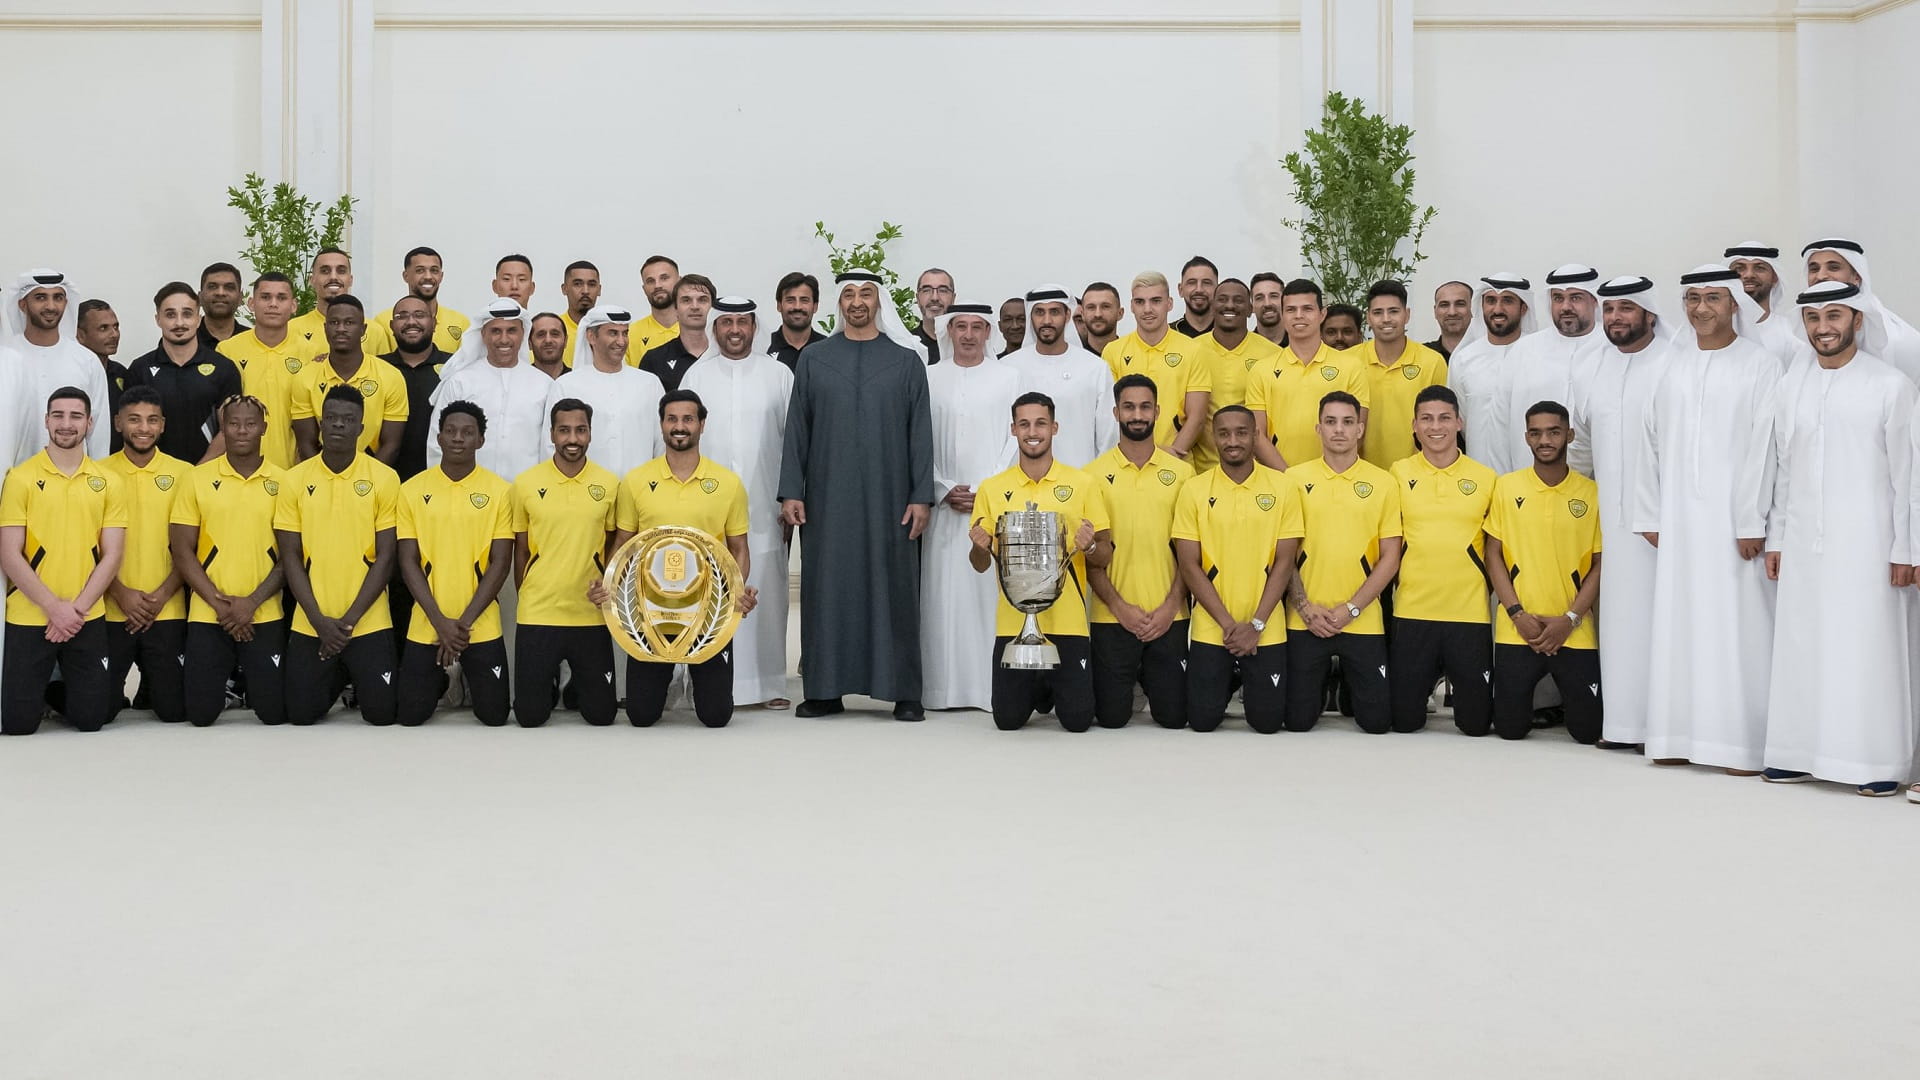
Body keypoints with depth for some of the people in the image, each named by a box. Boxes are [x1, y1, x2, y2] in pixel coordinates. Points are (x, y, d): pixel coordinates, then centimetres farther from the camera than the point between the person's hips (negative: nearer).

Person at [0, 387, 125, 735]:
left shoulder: (109, 482, 4)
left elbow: (111, 556, 1)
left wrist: (77, 608, -11)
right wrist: (54, 608, -14)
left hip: (88, 620, 2)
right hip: (28, 618, -2)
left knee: (90, 719, 3)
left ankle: (57, 694, 35)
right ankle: (39, 693, 31)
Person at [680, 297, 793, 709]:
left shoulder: (779, 374, 6)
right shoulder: (696, 375, 8)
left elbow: (793, 440, 6)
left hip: (764, 508, 0)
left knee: (766, 594, 1)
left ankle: (770, 682, 9)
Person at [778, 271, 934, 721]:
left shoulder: (907, 360, 6)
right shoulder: (814, 359, 9)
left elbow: (920, 431, 3)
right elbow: (796, 428, 7)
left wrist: (921, 496, -4)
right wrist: (790, 492, -1)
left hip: (889, 498, -1)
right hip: (827, 498, 1)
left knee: (893, 587, 0)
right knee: (828, 588, 2)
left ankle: (904, 692, 6)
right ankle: (826, 689, 10)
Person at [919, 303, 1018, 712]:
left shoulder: (1009, 376, 6)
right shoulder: (929, 378, 9)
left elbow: (1016, 438, 1)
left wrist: (986, 493, -7)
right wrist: (945, 491, -5)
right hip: (945, 507, 1)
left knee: (992, 593, -4)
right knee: (945, 595, -1)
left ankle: (996, 687, 0)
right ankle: (946, 687, 4)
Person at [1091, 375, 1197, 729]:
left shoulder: (1181, 472, 4)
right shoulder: (1095, 474, 0)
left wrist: (1171, 606, -6)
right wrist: (1119, 606, -9)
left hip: (1169, 617, 1)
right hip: (1112, 616, -1)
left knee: (1173, 716, 2)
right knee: (1112, 716, 1)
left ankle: (1148, 680, 34)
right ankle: (1131, 680, 34)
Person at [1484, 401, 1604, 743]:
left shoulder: (1591, 493, 1)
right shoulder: (1506, 487, 1)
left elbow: (1600, 564, 2)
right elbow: (1493, 555, 2)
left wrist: (1569, 619, -8)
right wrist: (1517, 613, -7)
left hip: (1574, 632, 0)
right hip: (1517, 631, 0)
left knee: (1587, 730, -1)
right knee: (1510, 728, 1)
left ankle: (1561, 694, 32)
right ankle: (1533, 693, 34)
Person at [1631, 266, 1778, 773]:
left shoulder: (1761, 366, -1)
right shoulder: (1671, 364, 11)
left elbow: (1762, 449, -6)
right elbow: (1652, 441, 11)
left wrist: (1751, 523, -10)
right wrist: (1650, 515, 6)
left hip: (1731, 518, -4)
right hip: (1678, 519, 4)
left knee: (1736, 626, -3)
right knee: (1678, 622, 5)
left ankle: (1740, 741, 3)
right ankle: (1680, 735, 12)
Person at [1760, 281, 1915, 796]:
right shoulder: (1791, 386, 10)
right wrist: (1775, 538, 11)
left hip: (1865, 541, -4)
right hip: (1803, 541, 4)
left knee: (1868, 648, -2)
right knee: (1800, 645, 5)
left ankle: (1877, 762, 6)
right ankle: (1801, 753, 13)